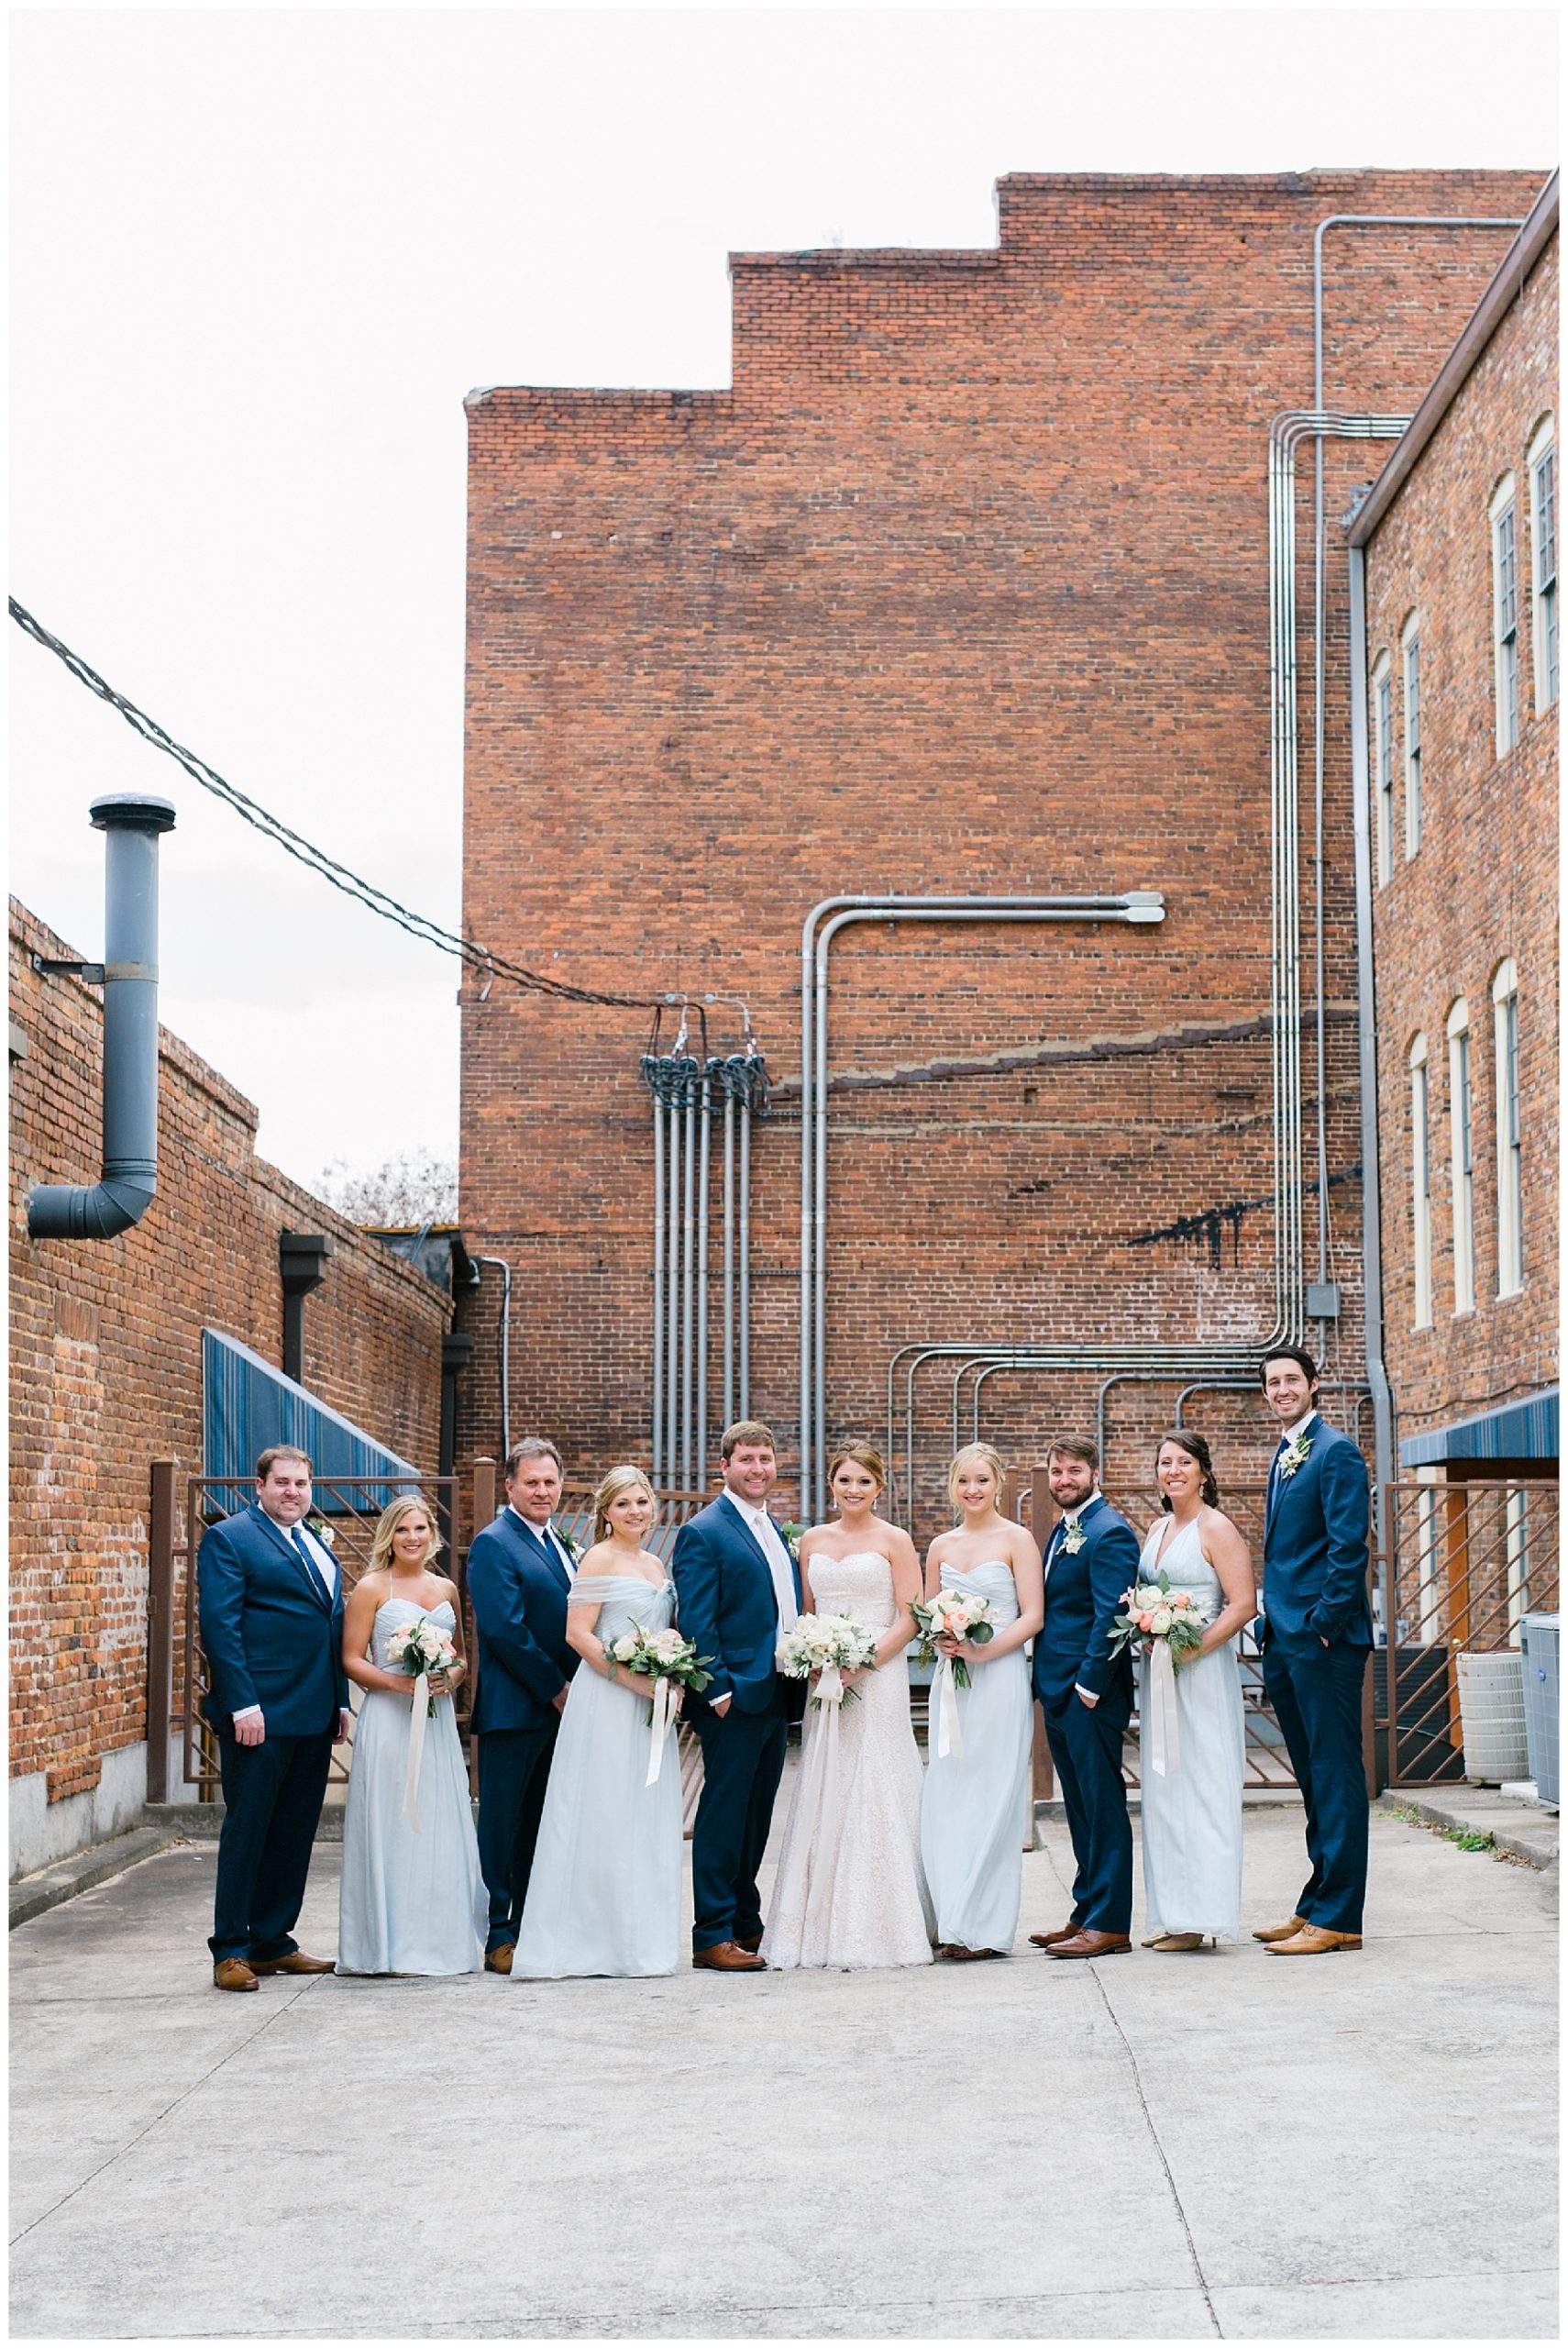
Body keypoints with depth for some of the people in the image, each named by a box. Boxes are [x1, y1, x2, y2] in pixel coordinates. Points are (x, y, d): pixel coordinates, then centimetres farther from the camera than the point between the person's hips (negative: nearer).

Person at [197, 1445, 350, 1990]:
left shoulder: (316, 1545, 18)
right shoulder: (229, 1538, -5)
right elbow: (219, 1626, -13)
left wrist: (341, 1701, 14)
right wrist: (243, 1706, -19)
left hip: (314, 1716, 7)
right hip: (259, 1714, -7)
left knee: (295, 1833, 11)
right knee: (247, 1829, -2)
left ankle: (272, 1942, 19)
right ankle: (231, 1951, 4)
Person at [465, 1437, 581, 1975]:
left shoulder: (556, 1545, 17)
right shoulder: (493, 1545, -9)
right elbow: (505, 1631, -17)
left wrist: (571, 1691, 5)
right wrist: (556, 1690, -13)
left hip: (557, 1706, 8)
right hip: (513, 1708, -8)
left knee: (540, 1825, 12)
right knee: (503, 1824, -2)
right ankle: (499, 1938, 2)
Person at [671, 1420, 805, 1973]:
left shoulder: (776, 1532, 17)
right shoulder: (703, 1533, -9)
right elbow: (695, 1622, -13)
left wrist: (800, 1680, 12)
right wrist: (719, 1690, -18)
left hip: (777, 1696, 8)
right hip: (735, 1697, -8)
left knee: (756, 1818, 14)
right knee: (724, 1817, -4)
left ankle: (746, 1924, 22)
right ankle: (712, 1937, 0)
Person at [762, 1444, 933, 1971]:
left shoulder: (894, 1541, 0)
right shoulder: (812, 1541, 13)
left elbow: (910, 1617, -4)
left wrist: (864, 1661, -15)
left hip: (879, 1682, -4)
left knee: (874, 1798, -5)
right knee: (823, 1800, 2)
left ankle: (875, 1930, -1)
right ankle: (821, 1929, 6)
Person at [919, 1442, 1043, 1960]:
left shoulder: (1016, 1540, -1)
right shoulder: (940, 1547, 13)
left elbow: (1032, 1616, -6)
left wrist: (982, 1651, -17)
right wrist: (941, 1641, -3)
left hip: (1000, 1679, -5)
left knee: (992, 1798, -4)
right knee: (944, 1797, 0)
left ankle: (985, 1927, 1)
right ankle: (951, 1921, 7)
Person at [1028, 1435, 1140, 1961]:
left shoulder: (1108, 1533, -12)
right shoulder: (1063, 1531, 18)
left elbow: (1110, 1616, -18)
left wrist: (1090, 1685, -20)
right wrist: (1049, 1684, 15)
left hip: (1090, 1693, -10)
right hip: (1057, 1691, 10)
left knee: (1102, 1807, -5)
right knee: (1080, 1808, 14)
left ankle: (1109, 1925, -1)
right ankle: (1086, 1913, 21)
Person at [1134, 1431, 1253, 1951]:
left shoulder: (1216, 1529, -8)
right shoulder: (1157, 1528, 15)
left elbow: (1243, 1605, -14)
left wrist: (1191, 1649, -20)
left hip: (1202, 1671, -8)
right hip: (1158, 1672, 8)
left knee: (1199, 1785, -5)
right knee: (1162, 1790, 8)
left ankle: (1198, 1917, -2)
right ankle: (1171, 1914, 12)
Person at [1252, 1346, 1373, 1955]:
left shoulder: (1335, 1452, -10)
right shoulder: (1285, 1455, 18)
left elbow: (1348, 1547, -16)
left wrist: (1324, 1624, -18)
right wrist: (1274, 1625, 14)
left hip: (1323, 1641, -10)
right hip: (1285, 1640, 10)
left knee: (1336, 1774, -5)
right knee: (1313, 1778, 13)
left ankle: (1337, 1919, -2)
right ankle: (1316, 1908, 20)